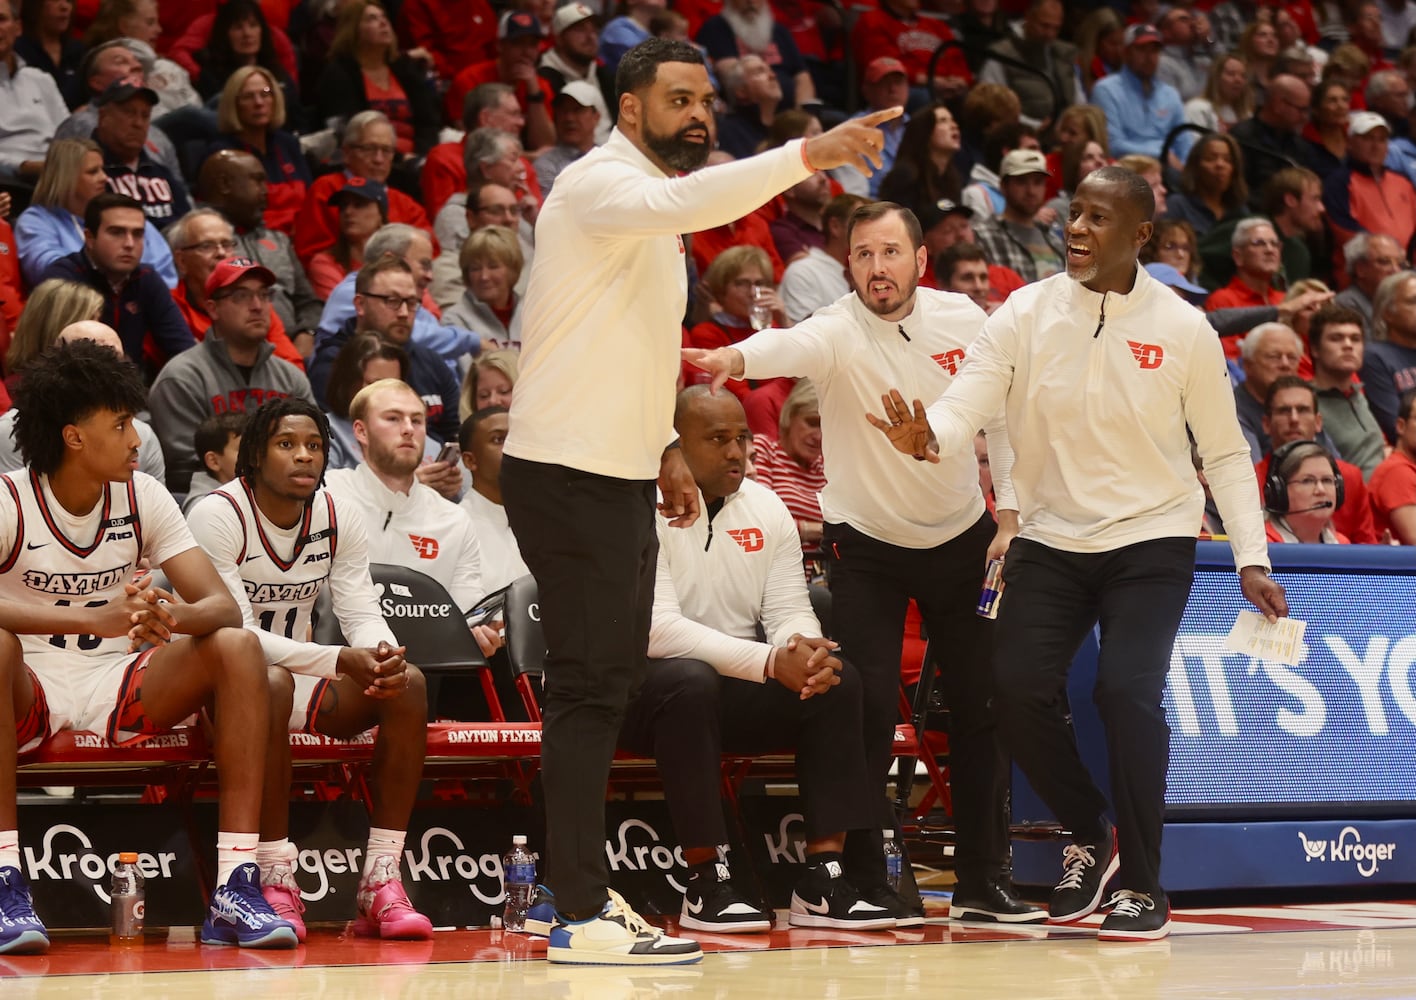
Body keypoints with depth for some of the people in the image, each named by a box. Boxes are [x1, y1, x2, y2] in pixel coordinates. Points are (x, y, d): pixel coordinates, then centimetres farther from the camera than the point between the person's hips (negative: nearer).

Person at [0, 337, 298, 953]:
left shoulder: (143, 497, 2)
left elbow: (223, 606, -6)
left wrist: (175, 617, -32)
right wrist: (98, 619, -44)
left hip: (116, 685, 4)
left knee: (237, 648, -19)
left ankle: (236, 889, -25)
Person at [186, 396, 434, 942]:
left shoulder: (338, 517, 3)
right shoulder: (218, 515, -16)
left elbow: (363, 614, -1)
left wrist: (384, 655, -27)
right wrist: (341, 661, -34)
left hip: (298, 676, 6)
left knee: (407, 683, -19)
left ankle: (381, 883, -23)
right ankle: (276, 882, -36)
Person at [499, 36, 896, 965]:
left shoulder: (651, 198, 18)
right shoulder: (602, 183, -13)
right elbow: (683, 205, -37)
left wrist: (663, 444, 18)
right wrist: (808, 154, -46)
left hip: (619, 473, 10)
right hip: (569, 472, -10)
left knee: (607, 684, 13)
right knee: (591, 688, -10)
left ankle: (586, 889, 20)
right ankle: (582, 916, -8)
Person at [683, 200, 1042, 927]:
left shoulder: (966, 321, -8)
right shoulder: (837, 333, -19)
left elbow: (1004, 417, 4)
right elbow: (790, 347, -42)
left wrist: (1010, 519, -1)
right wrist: (736, 358, -64)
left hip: (961, 538, 3)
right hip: (865, 546, -3)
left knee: (982, 708, 6)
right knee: (868, 712, -9)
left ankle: (983, 880, 17)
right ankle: (863, 883, 5)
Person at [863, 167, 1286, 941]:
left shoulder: (1183, 329, -6)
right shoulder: (1026, 314, -4)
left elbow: (1225, 453, 3)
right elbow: (968, 400, -14)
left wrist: (1251, 561, -3)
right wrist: (927, 438, -37)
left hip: (1151, 538, -2)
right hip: (1050, 537, 2)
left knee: (1126, 689, -21)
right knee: (1018, 689, -13)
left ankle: (1143, 885, -4)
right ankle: (1089, 839, 15)